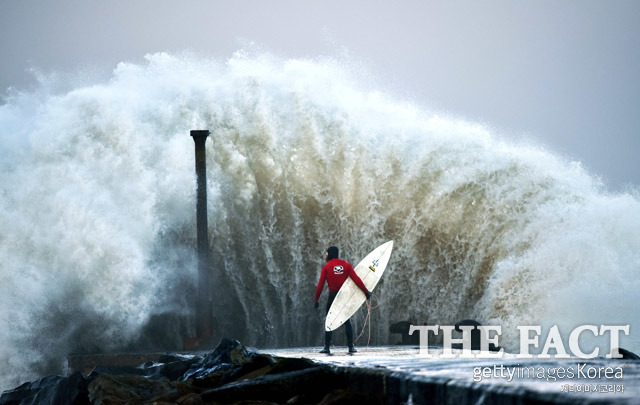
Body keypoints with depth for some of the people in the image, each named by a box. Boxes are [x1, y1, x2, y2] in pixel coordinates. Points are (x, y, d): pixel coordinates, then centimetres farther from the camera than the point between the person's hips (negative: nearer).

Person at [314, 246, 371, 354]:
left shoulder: (327, 267, -4)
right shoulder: (346, 264, 2)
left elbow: (320, 285, -7)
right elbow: (356, 280, -4)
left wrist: (316, 300, -1)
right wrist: (366, 292, 2)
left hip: (333, 296, -2)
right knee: (347, 321, 10)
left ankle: (327, 347, 1)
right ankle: (351, 347, 5)